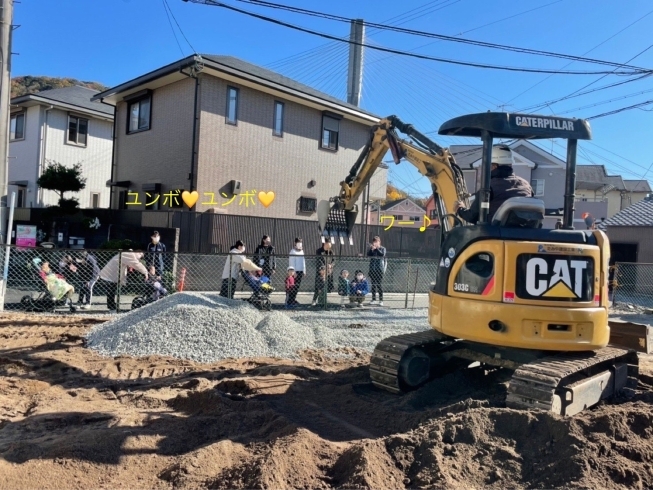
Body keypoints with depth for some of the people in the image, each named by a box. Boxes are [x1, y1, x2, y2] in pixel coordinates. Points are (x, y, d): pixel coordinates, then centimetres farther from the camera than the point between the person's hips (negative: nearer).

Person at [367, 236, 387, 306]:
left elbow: (382, 254, -16)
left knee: (379, 284, -3)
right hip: (372, 269, 4)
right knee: (373, 284, 8)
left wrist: (376, 248, -14)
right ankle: (373, 299, 15)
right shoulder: (371, 248, 12)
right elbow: (368, 255, -2)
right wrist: (371, 249, -15)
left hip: (379, 269, -4)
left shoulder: (383, 248, 2)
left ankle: (381, 300, 2)